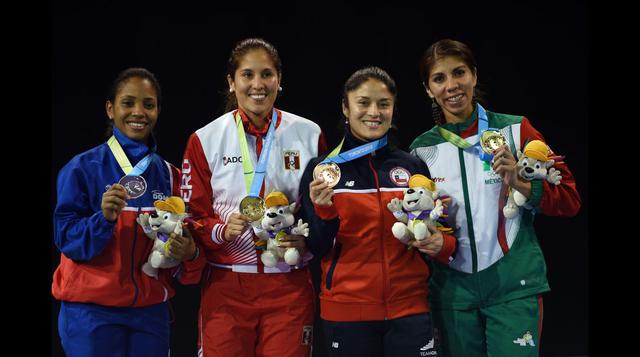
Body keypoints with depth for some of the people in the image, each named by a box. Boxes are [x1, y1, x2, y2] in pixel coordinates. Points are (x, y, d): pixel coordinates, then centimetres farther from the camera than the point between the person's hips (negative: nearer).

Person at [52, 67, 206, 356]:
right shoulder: (82, 168, -4)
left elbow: (182, 240, 13)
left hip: (151, 310, 4)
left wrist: (188, 253, -10)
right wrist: (103, 218, -26)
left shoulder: (168, 175, 9)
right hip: (90, 310, -4)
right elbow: (65, 238, -8)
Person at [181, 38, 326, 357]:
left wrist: (309, 238, -9)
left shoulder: (309, 135, 4)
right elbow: (193, 215, 4)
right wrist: (222, 231, -16)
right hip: (226, 286, 0)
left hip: (289, 287, 1)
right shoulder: (205, 140, 2)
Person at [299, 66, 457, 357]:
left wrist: (441, 244, -7)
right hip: (346, 310, -2)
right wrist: (324, 211, -21)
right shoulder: (322, 169, -1)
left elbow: (435, 230, 14)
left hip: (409, 307, 2)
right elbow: (318, 249, -3)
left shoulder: (413, 166, 6)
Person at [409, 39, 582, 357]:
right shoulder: (422, 149, 6)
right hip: (452, 288, 3)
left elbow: (569, 199, -3)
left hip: (514, 285, -3)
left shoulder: (515, 130, -3)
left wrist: (518, 182, -18)